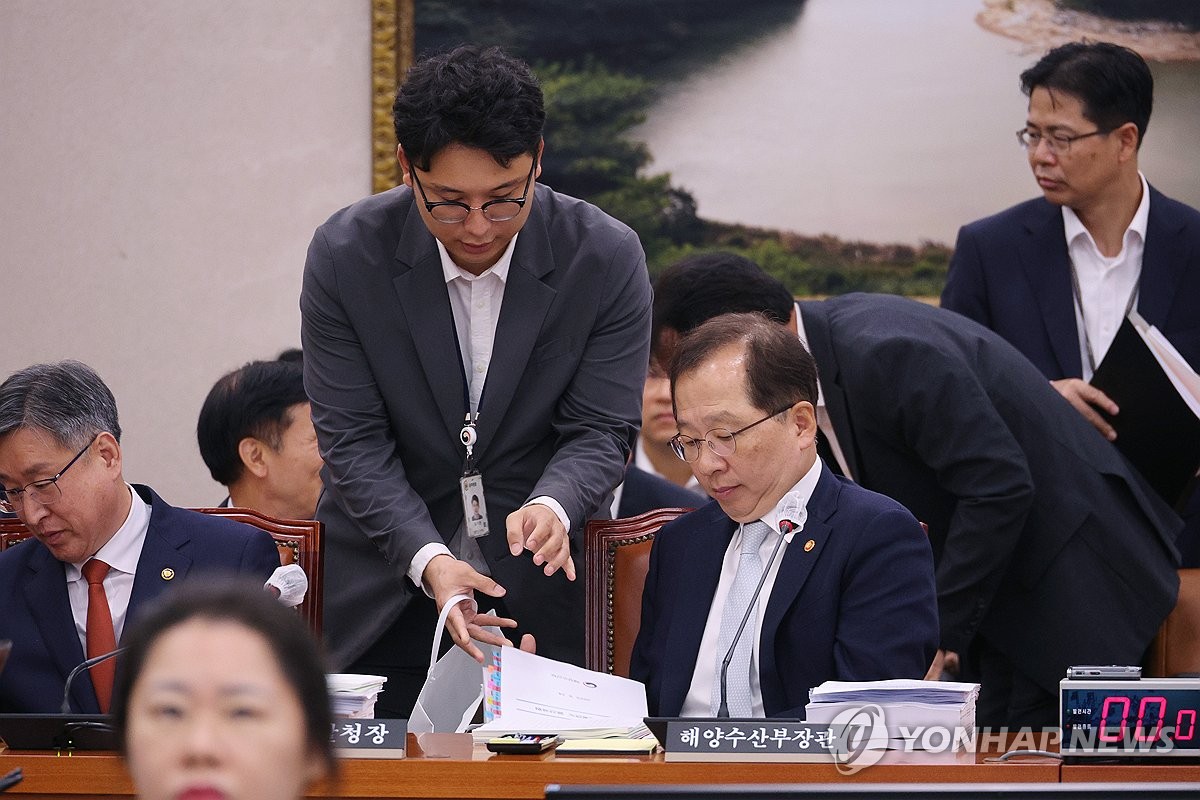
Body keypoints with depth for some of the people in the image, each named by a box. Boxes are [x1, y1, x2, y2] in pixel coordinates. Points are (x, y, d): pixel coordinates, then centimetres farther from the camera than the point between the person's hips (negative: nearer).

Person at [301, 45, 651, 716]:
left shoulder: (608, 258, -13)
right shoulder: (347, 255, -13)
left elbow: (599, 432, -10)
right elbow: (353, 441, -12)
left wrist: (552, 508, -33)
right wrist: (428, 559, -28)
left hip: (544, 586, 0)